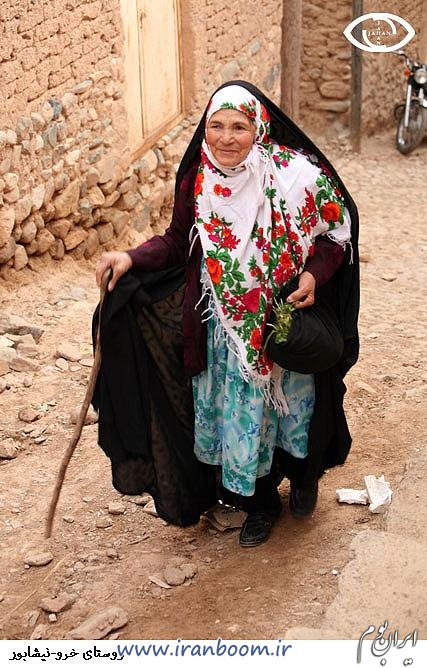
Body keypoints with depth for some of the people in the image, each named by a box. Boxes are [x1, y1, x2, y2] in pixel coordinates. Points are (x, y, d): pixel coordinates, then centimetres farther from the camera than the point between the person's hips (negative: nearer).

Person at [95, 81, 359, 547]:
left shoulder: (297, 174, -18)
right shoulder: (196, 181, -8)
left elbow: (338, 231, -8)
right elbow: (178, 243, 2)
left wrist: (315, 274, -23)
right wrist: (132, 258, -13)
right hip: (226, 329, 2)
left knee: (293, 401, 19)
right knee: (238, 414, 12)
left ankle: (303, 476, 51)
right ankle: (260, 503, 37)